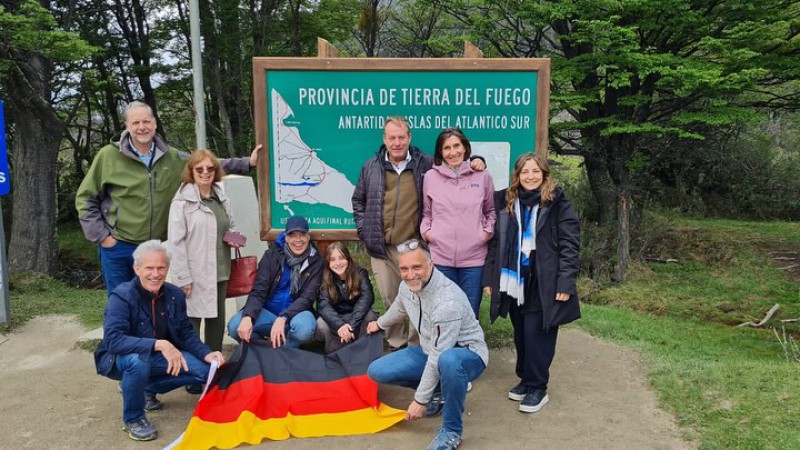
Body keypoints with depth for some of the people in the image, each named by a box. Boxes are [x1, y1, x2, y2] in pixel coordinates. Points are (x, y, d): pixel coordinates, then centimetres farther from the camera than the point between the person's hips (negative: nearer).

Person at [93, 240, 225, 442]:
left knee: (204, 370, -9)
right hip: (119, 358, -5)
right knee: (138, 361, -40)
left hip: (160, 356, 6)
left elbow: (186, 333, 0)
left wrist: (207, 354, -18)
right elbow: (113, 340, -37)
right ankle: (133, 418, -11)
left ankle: (148, 389, 14)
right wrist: (159, 344, -45)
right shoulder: (122, 296, -25)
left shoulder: (175, 294, -7)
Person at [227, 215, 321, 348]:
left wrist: (283, 318, -31)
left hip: (296, 313, -1)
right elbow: (258, 291, -10)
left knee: (305, 327, -36)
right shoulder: (272, 254, -3)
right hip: (268, 311, 1)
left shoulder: (315, 261, -5)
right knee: (235, 326, -26)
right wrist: (247, 317, -31)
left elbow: (307, 297, -13)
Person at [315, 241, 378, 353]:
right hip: (335, 320, 0)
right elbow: (323, 305, -26)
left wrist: (351, 325, -40)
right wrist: (340, 325, -45)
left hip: (357, 319, 0)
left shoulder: (360, 273, -11)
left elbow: (366, 298, -26)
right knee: (321, 324, -31)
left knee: (369, 315, -31)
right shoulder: (324, 278, -12)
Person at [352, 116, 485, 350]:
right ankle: (396, 344, 29)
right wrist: (364, 229, 10)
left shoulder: (426, 164, 1)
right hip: (382, 248, 2)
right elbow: (358, 200, 19)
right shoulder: (371, 166, 8)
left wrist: (474, 161, -4)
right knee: (390, 300, 11)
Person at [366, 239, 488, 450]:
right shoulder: (407, 286, -9)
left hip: (467, 354, -8)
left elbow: (438, 357, -29)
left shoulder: (447, 301, -33)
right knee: (377, 371, -4)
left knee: (448, 361, -44)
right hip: (430, 350, 8)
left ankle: (452, 431, -20)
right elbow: (399, 308, 18)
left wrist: (420, 400, -22)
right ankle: (440, 391, 11)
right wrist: (380, 323, 36)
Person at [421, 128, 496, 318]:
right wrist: (425, 231, -1)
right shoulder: (430, 176, 4)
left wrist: (488, 231, 1)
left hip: (474, 257, 0)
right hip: (440, 256, 0)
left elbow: (490, 210, 17)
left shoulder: (482, 176, 5)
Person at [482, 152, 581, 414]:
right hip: (513, 282, 4)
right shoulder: (506, 202, 9)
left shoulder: (558, 203, -3)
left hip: (543, 284, -4)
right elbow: (496, 243, 11)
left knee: (537, 336, -1)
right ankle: (526, 380, 29)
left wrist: (566, 282, -14)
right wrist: (490, 278, 7)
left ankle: (537, 388, 13)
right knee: (520, 336, 13)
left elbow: (570, 244, -7)